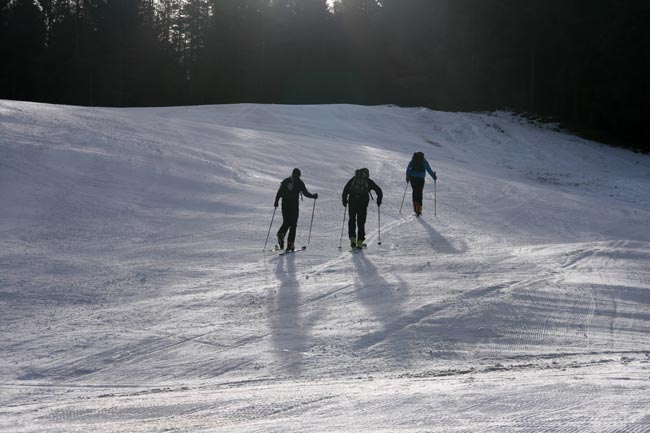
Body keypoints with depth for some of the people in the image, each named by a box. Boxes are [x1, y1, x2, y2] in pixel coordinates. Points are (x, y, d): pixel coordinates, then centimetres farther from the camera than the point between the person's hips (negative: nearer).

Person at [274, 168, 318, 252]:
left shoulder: (285, 181, 9)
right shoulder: (299, 182, 1)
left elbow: (279, 192, 2)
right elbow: (305, 193, 0)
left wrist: (276, 202, 7)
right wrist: (314, 196, 14)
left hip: (285, 204, 3)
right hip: (294, 205, -3)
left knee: (286, 222, 14)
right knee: (293, 224, 3)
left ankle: (281, 233, -19)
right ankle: (290, 243, -7)